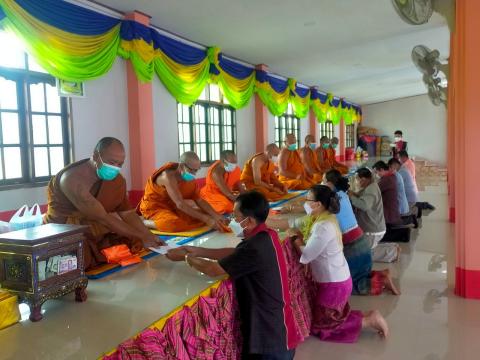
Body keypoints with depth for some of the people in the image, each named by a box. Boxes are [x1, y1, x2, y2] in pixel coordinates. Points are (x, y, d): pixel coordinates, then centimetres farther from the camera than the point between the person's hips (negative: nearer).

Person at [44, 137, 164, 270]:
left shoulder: (117, 180, -2)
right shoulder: (72, 179, -26)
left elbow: (128, 213, 2)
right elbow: (102, 218, -29)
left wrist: (148, 236, -15)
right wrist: (142, 236, -27)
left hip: (96, 235, 8)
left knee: (136, 244, -8)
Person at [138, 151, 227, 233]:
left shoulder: (189, 178, -6)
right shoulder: (169, 175, -30)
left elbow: (199, 200, -2)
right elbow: (180, 204, -37)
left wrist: (215, 215, -18)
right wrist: (206, 219, -39)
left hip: (172, 207, 7)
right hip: (155, 207, -7)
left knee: (203, 215, -2)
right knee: (176, 225, -36)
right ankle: (144, 223, -12)